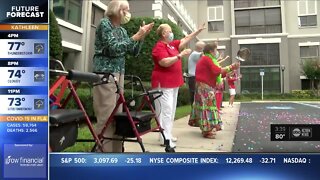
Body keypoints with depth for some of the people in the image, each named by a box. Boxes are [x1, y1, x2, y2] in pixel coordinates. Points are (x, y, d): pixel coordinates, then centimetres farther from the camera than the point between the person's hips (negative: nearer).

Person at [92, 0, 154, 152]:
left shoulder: (122, 30, 15)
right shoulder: (105, 23, -5)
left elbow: (134, 52, 13)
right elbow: (114, 48, -17)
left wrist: (142, 36, 1)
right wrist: (136, 36, -16)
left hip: (119, 73, 8)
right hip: (105, 73, -7)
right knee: (106, 115, -9)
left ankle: (115, 150, 16)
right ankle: (104, 151, -2)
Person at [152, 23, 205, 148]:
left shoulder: (172, 44, 15)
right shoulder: (159, 47, -12)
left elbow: (185, 39, 22)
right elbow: (165, 63, -24)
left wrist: (199, 30, 21)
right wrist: (180, 55, -22)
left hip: (173, 83, 10)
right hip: (163, 84, -10)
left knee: (171, 110, 12)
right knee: (165, 111, -11)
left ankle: (168, 134, 20)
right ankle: (165, 139, -8)